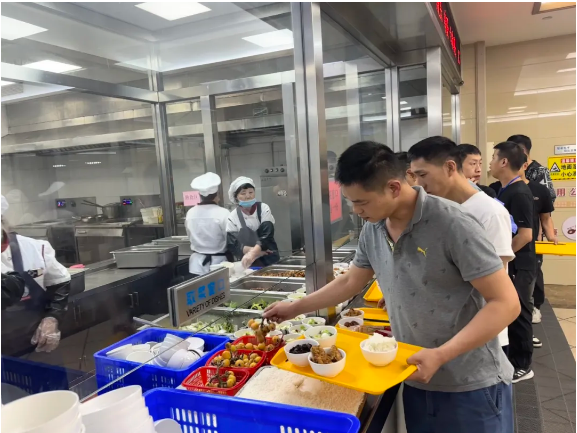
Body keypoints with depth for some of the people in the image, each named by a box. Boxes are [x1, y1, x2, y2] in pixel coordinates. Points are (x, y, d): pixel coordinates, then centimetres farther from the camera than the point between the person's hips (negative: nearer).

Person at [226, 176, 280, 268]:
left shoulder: (263, 209, -6)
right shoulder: (232, 217, -4)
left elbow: (266, 236, -18)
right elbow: (233, 245, -9)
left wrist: (252, 253, -34)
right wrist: (253, 250, -22)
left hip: (269, 258, 0)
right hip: (247, 264, 0)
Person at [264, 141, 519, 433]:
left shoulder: (452, 225, -21)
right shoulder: (372, 231, -3)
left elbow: (506, 303, -19)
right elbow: (350, 282, 12)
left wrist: (440, 355, -26)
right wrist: (295, 308, 13)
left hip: (472, 388, -5)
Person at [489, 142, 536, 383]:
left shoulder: (519, 194, -20)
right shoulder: (504, 191, 9)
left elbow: (525, 235, -23)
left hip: (517, 267, -9)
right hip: (506, 265, 9)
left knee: (517, 314, 2)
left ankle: (522, 367, 17)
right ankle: (510, 359, 31)